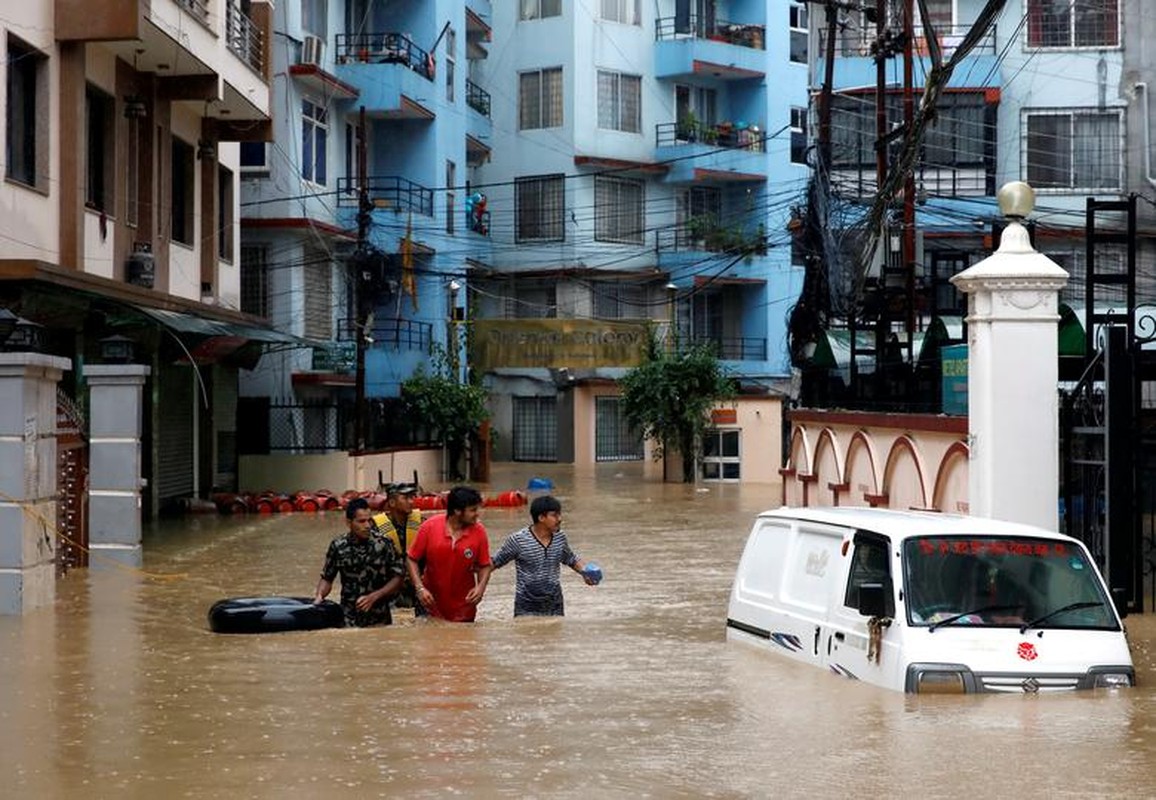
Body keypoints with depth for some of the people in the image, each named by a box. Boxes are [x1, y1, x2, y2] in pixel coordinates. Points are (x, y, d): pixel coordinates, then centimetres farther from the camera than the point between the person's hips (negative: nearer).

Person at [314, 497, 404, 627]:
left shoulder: (383, 544, -6)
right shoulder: (338, 546, -2)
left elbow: (397, 578, -3)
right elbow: (327, 578, 7)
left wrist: (373, 597, -14)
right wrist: (319, 596, -12)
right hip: (349, 620, 0)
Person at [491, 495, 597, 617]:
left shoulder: (560, 538, 0)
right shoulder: (518, 540, -14)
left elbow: (571, 560, 17)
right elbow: (496, 562, -3)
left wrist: (585, 571, 0)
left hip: (555, 607, 4)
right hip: (527, 609, -4)